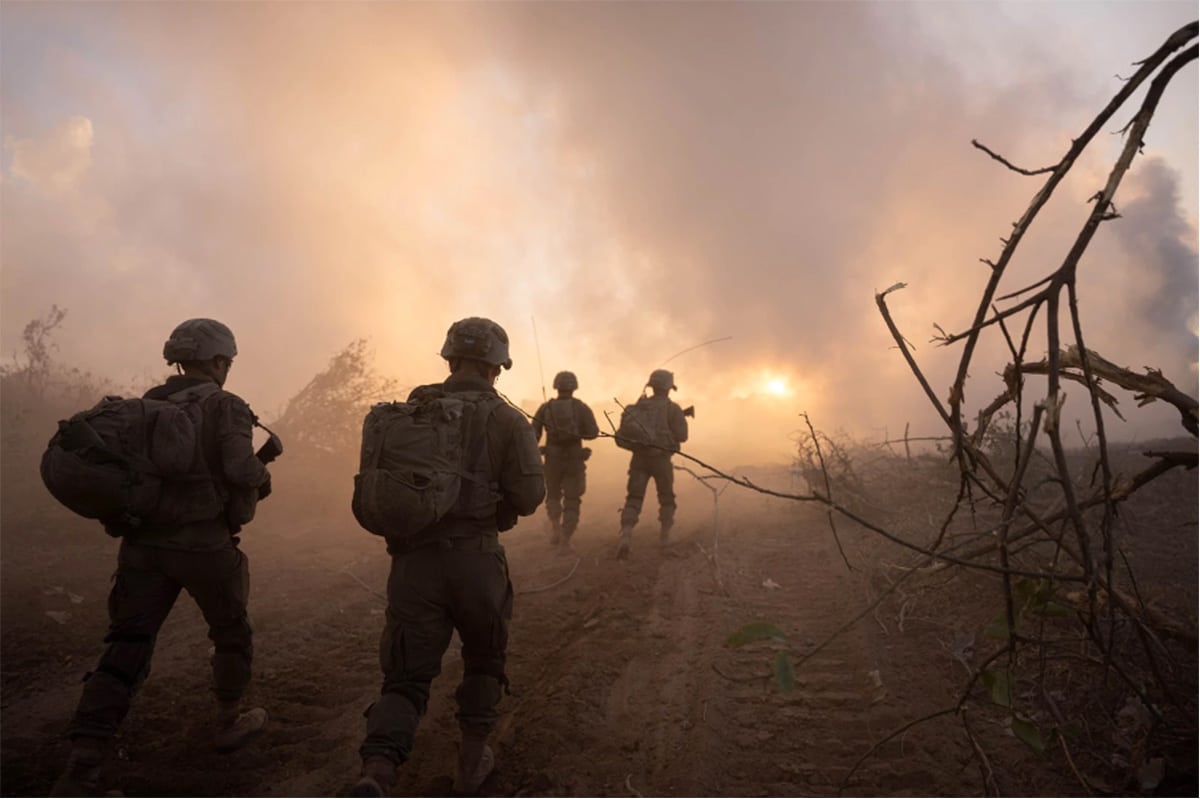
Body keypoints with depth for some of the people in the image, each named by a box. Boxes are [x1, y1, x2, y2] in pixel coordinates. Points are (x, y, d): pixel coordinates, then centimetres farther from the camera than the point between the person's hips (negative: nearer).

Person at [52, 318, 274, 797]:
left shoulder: (145, 406, 9)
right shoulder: (226, 407, -9)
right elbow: (240, 467, -23)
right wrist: (262, 479, -2)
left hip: (143, 543, 5)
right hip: (204, 545, -4)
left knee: (125, 650, 5)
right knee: (231, 634, 19)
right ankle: (229, 724, 35)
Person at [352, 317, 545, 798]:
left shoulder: (410, 412, 4)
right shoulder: (507, 421, -5)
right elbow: (529, 496, -11)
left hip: (413, 560, 2)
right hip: (475, 559, -2)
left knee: (406, 676, 10)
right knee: (484, 660, 24)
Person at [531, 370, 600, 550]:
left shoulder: (545, 407, 2)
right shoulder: (581, 407, -1)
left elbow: (533, 434, -4)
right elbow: (593, 432, -7)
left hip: (552, 459, 1)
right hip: (574, 458, -1)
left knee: (553, 495, 23)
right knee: (572, 500, 9)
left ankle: (556, 528, 6)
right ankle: (566, 539, 1)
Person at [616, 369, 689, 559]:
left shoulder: (639, 405, 8)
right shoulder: (672, 408, -4)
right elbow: (682, 435, -8)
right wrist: (681, 419, 11)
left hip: (639, 457, 2)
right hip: (661, 458, -2)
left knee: (634, 498, -2)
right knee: (666, 499, 19)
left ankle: (626, 535, -22)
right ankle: (665, 535, 25)